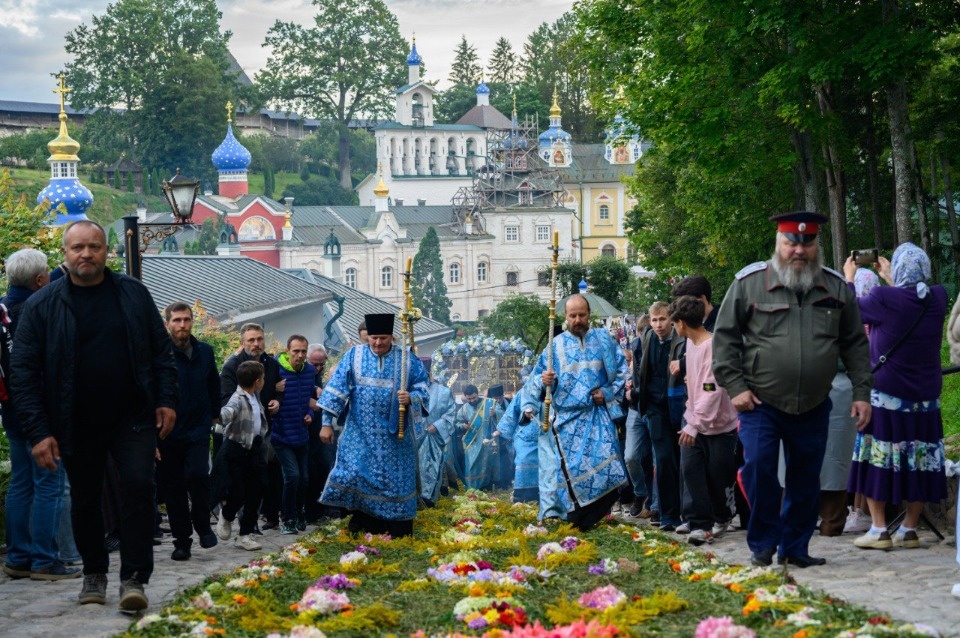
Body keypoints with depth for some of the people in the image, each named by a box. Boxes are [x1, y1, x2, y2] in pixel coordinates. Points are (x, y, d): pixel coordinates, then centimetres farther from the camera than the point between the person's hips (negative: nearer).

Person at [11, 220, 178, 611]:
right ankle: (94, 574, 29)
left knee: (138, 487, -13)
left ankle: (133, 579, -8)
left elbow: (161, 350, 8)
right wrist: (38, 432, -11)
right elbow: (25, 372, -5)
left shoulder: (134, 294, 2)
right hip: (78, 427, 0)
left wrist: (167, 399, 0)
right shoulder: (41, 306, -4)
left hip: (133, 418, 0)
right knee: (85, 501, 11)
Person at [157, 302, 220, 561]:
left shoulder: (205, 352, 6)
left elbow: (214, 385, 23)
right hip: (168, 434, -2)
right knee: (172, 489, 3)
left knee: (198, 474, -19)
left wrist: (214, 414, 17)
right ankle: (181, 541, 15)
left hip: (198, 430, 2)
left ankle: (202, 525, 3)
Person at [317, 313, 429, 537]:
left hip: (395, 436, 0)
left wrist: (411, 398, -21)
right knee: (353, 475, -9)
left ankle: (397, 534, 11)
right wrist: (327, 423, -4)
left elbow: (422, 389, 2)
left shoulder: (407, 360, 1)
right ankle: (361, 526, 3)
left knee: (395, 482, 2)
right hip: (360, 434, 0)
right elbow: (336, 389, 0)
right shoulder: (354, 356, 1)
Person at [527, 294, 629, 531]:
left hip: (598, 415, 0)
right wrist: (544, 380, -16)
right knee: (573, 469, -4)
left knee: (605, 465, -9)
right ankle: (576, 520, 8)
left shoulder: (604, 339, 10)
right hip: (568, 417, 0)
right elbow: (535, 379, 7)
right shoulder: (556, 345, 9)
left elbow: (622, 372, 10)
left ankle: (588, 520, 4)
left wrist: (608, 393, -5)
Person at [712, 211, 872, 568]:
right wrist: (735, 387, -7)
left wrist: (861, 392, 3)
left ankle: (795, 547, 22)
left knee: (805, 479, 8)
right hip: (761, 403, -3)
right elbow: (724, 336, 0)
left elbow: (855, 344, 10)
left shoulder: (837, 288, 5)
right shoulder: (750, 283, -4)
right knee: (759, 469, -13)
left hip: (813, 406, 3)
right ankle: (763, 545, 3)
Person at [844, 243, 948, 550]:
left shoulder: (885, 299, -17)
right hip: (926, 396, 4)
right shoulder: (938, 298, -3)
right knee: (918, 462, 10)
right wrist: (890, 280, 31)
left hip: (886, 395, -4)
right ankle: (910, 529, 12)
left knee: (877, 460, 5)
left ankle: (879, 530, 2)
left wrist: (849, 278, 20)